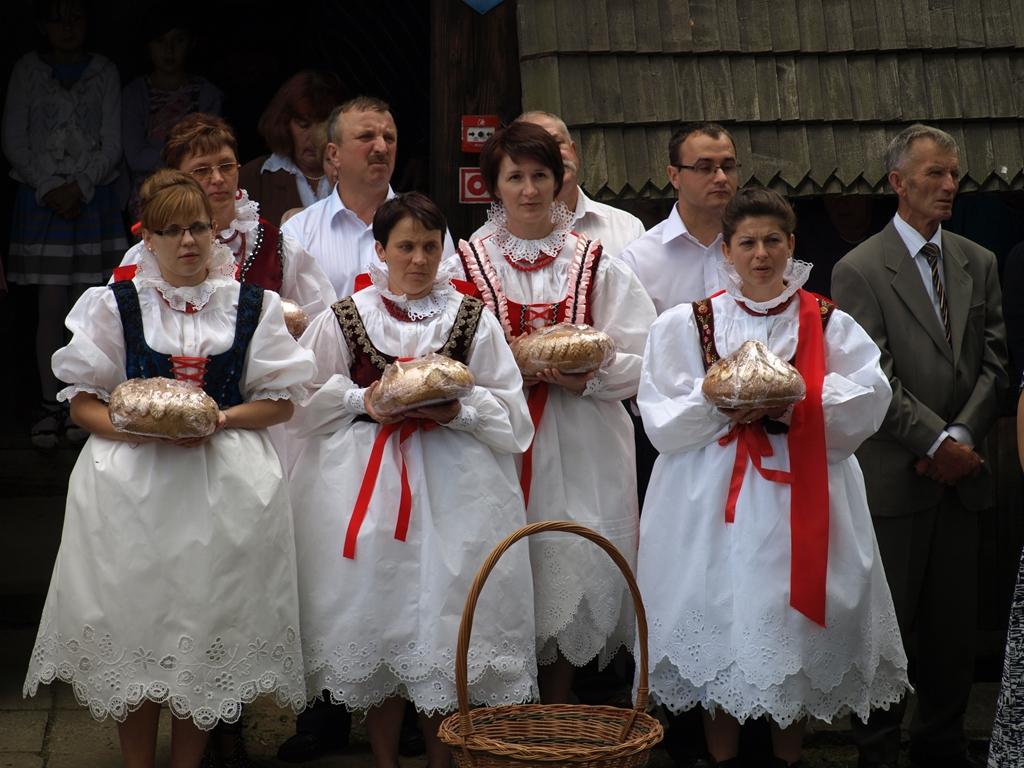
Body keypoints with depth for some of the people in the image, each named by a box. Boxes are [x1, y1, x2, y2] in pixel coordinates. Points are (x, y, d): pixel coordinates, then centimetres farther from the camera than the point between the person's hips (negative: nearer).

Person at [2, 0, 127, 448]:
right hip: (41, 199, -1)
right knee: (51, 306, -3)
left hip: (92, 199, 1)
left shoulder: (103, 73, 5)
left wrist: (81, 187, -13)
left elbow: (112, 145, 1)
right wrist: (49, 189, -11)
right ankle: (50, 405, 5)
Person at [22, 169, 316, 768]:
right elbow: (82, 401, 3)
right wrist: (136, 427, -16)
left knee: (205, 629, 2)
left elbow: (282, 402, 5)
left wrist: (220, 418, -12)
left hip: (225, 487, 0)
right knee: (134, 625, 0)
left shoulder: (253, 306, 6)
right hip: (132, 487, 0)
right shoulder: (115, 305, 5)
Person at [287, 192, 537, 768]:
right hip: (366, 486, 0)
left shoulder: (473, 319, 5)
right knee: (376, 615, 2)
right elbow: (309, 402, 7)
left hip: (454, 488, 0)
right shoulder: (345, 319, 7)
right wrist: (364, 401, -9)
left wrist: (457, 409, -15)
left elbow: (510, 408, 2)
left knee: (446, 612, 0)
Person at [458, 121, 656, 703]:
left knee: (572, 575, 0)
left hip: (581, 450, 0)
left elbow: (641, 362, 2)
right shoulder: (467, 264, 7)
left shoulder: (598, 265, 8)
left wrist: (586, 376, -16)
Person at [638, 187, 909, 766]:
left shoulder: (829, 324, 7)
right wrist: (717, 403, -17)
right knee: (718, 624, 1)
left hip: (801, 498, 0)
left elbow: (866, 406, -6)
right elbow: (661, 419, -1)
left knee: (793, 633, 3)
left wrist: (794, 408, -19)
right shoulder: (686, 324, 8)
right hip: (712, 499, 0)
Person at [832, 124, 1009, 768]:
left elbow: (994, 363, 7)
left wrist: (963, 438, -7)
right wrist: (936, 443, -14)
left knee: (955, 624, 10)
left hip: (962, 473, 5)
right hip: (895, 475, -5)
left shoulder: (980, 265, 12)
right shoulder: (859, 271, -4)